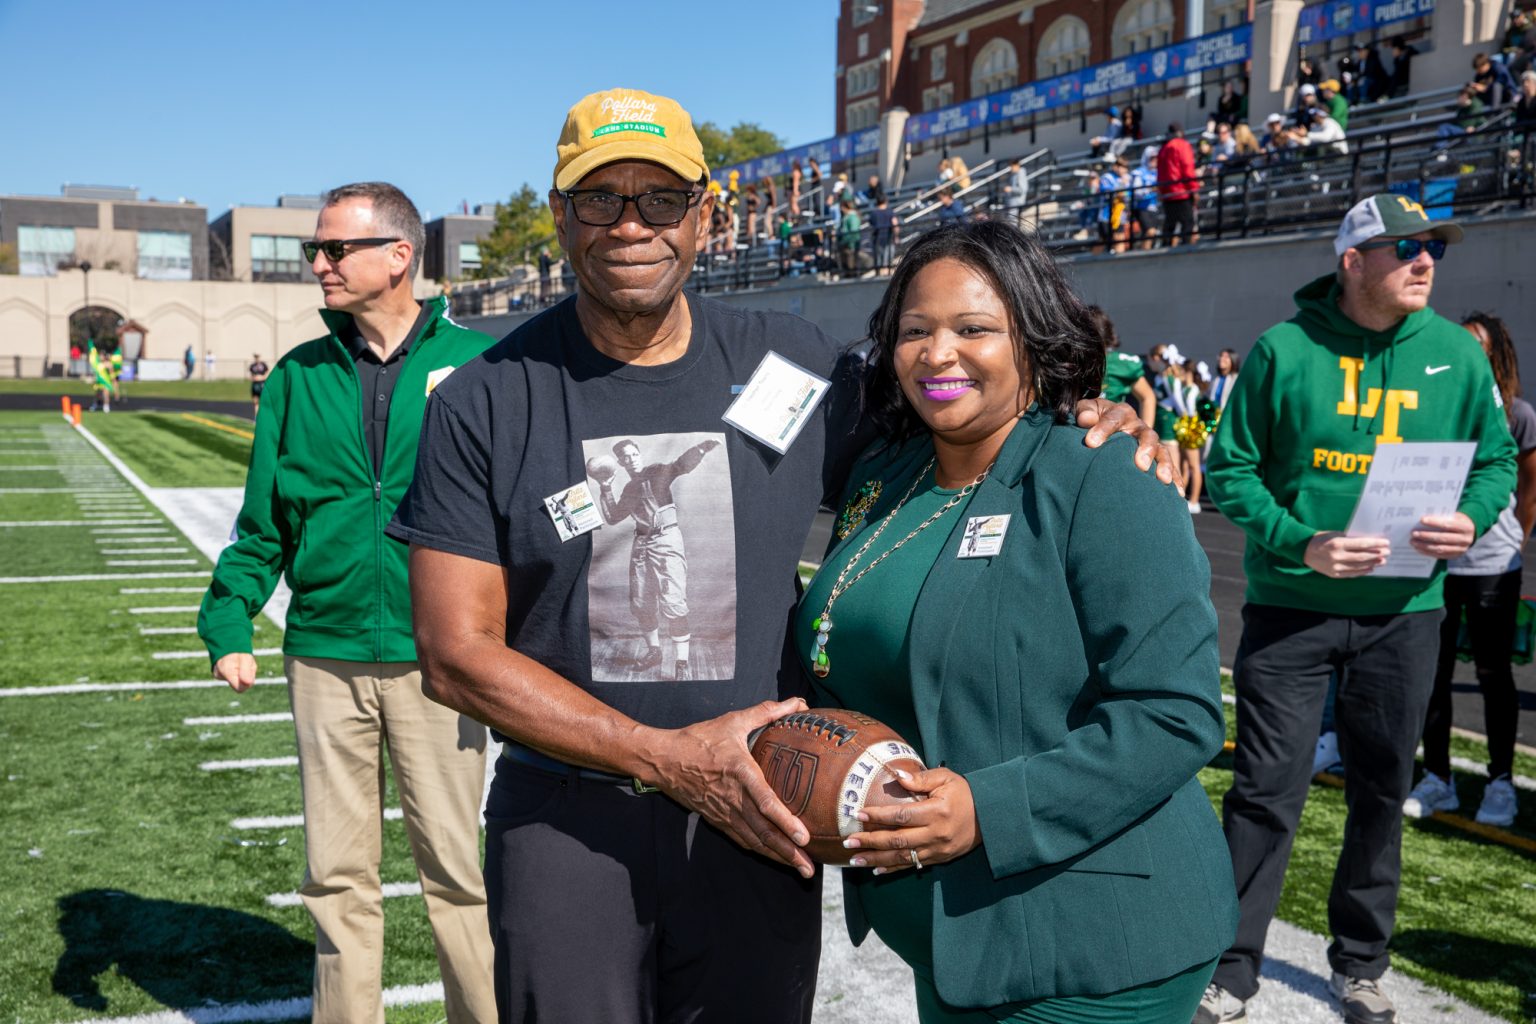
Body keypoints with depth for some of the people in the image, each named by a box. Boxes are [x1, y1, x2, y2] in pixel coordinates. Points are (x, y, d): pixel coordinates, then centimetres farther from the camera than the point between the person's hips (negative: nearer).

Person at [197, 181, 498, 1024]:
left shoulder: (474, 363, -3)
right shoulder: (298, 376, 7)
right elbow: (263, 521, 10)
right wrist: (228, 619, -1)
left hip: (436, 658, -3)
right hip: (325, 657, 3)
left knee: (453, 863, 6)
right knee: (337, 873, 13)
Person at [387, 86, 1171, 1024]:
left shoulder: (795, 365, -1)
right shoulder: (483, 403, -6)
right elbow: (456, 653, -8)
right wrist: (669, 758, -16)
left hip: (755, 822, 1)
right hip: (564, 817, -1)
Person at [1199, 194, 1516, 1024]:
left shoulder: (1456, 354, 2)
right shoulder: (1285, 349, -7)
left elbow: (1496, 459, 9)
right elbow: (1230, 467, -6)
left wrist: (1471, 520, -12)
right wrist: (1300, 543, -19)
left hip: (1403, 611, 3)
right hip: (1291, 606, -3)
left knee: (1382, 792, 14)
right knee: (1267, 791, -1)